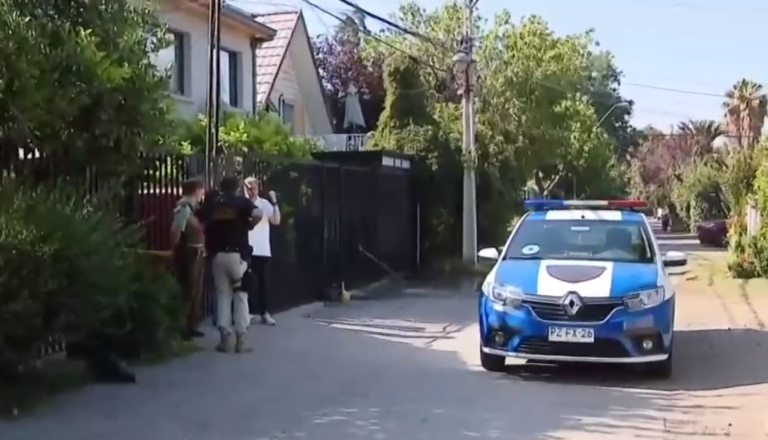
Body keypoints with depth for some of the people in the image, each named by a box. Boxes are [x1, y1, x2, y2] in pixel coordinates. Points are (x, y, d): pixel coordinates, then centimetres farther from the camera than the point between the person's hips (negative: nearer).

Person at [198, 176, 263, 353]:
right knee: (241, 296, 4)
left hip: (217, 255, 3)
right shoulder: (242, 202, 1)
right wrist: (249, 225, -2)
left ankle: (225, 339, 6)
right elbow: (257, 215, -18)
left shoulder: (212, 205, 11)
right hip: (237, 254, -3)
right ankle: (240, 340, 2)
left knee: (222, 296, 9)